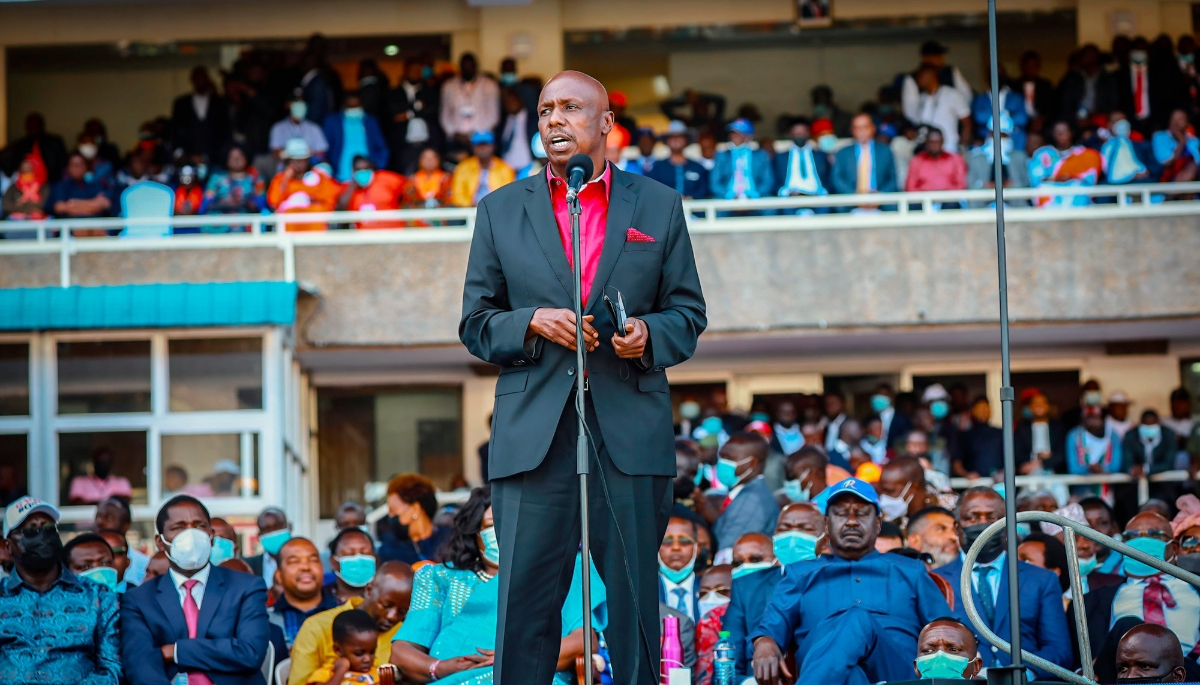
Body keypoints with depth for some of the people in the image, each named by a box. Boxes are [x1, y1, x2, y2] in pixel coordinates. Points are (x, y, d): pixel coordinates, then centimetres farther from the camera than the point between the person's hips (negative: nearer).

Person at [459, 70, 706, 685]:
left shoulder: (658, 204, 12)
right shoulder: (501, 210, 13)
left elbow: (688, 315, 13)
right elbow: (475, 324, 11)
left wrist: (649, 332, -9)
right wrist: (532, 323, -8)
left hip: (630, 435, 0)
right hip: (533, 437, 0)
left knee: (635, 605, 2)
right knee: (523, 606, -4)